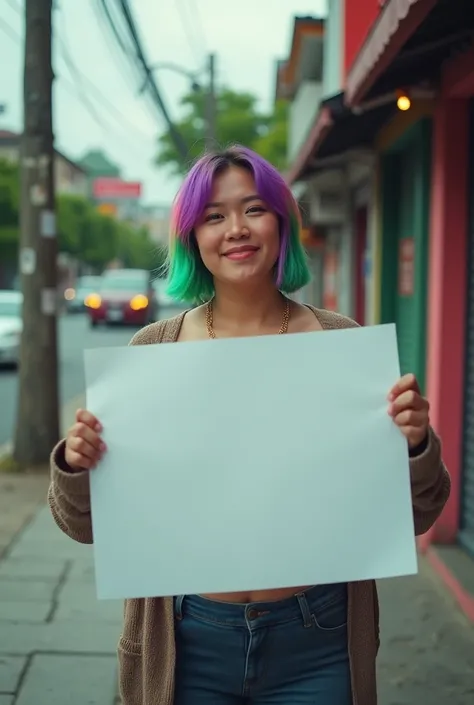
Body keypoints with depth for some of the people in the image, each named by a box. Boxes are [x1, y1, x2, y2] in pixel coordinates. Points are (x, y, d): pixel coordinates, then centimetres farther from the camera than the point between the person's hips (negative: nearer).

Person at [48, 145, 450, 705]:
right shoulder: (153, 349, -5)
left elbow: (413, 517, 0)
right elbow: (86, 525, 1)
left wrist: (414, 446, -19)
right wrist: (75, 466, -20)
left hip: (315, 646, 0)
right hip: (189, 642, 1)